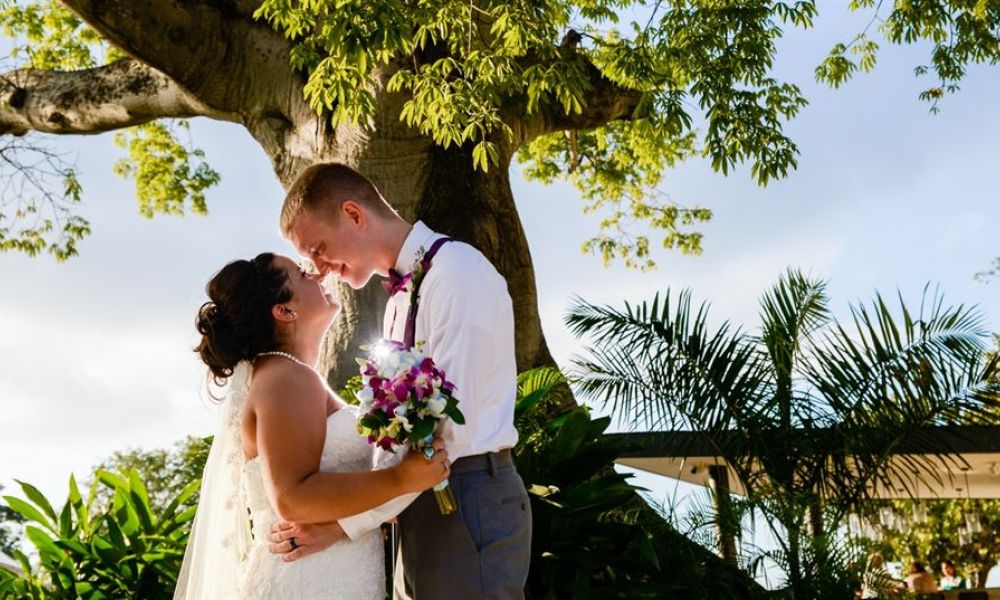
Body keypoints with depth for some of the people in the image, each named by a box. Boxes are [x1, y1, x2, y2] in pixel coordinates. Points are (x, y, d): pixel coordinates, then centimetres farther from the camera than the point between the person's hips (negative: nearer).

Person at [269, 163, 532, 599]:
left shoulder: (457, 272, -15)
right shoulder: (399, 297, 15)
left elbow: (449, 424, -22)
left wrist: (349, 520, -18)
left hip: (468, 502, -8)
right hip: (420, 505, 9)